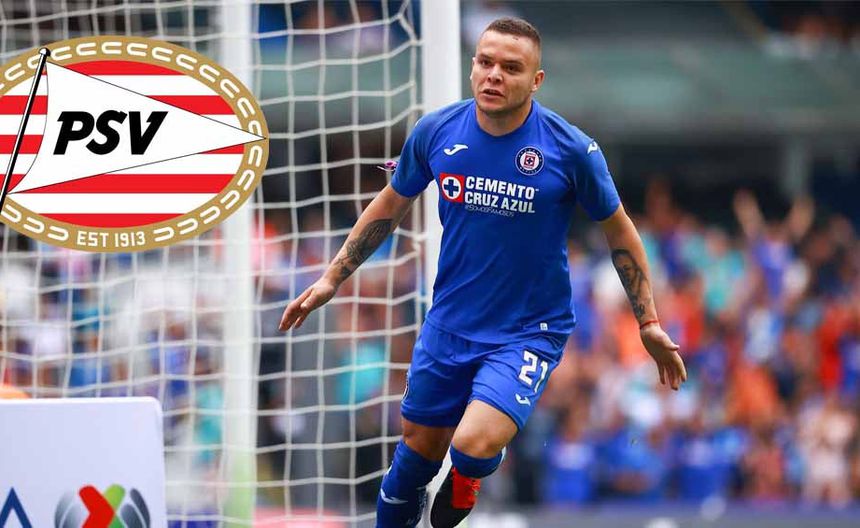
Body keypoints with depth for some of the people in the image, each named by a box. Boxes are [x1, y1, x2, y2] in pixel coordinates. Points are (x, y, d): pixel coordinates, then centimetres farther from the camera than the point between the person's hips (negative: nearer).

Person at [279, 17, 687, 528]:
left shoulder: (572, 150, -15)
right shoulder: (435, 132, -7)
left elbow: (619, 230, -1)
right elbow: (390, 206, 11)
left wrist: (649, 323, 1)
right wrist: (331, 280, 13)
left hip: (530, 331, -4)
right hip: (448, 326, 4)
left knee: (473, 446, -24)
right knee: (419, 450, 12)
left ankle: (464, 486, 11)